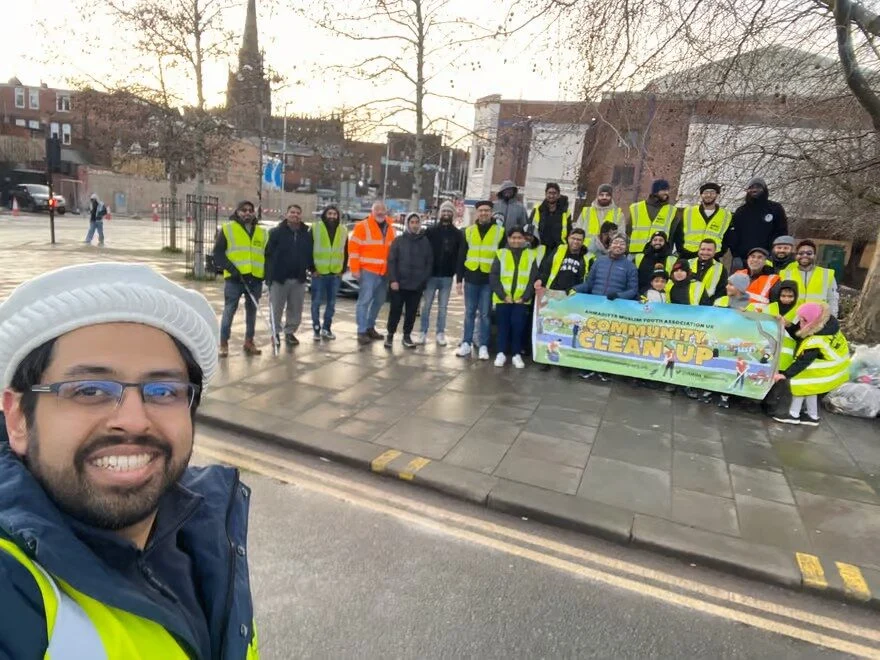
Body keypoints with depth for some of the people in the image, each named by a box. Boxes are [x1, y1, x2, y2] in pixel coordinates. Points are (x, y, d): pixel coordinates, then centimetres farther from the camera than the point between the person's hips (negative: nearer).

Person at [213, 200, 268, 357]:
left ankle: (249, 341, 21)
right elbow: (218, 253, -2)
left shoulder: (262, 233, 14)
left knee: (252, 311, 10)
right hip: (234, 278, -4)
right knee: (229, 310, -1)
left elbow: (267, 256, 18)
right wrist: (233, 270, -13)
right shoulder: (227, 229, 2)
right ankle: (224, 343, 7)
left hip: (256, 278, 4)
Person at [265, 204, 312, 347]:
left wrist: (312, 268, 7)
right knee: (276, 308, 4)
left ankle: (290, 332, 24)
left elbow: (310, 254, 17)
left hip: (299, 279, 3)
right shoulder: (276, 232, -4)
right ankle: (275, 333, 18)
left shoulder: (307, 234, 8)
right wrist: (269, 274, -12)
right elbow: (268, 254, -6)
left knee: (296, 309, 10)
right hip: (279, 278, -3)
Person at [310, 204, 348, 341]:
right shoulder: (315, 228, -2)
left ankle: (326, 328, 21)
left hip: (336, 274, 3)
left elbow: (345, 253, 14)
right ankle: (316, 329, 11)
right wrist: (312, 268, -6)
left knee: (331, 303, 10)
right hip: (318, 273, -3)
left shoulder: (343, 231, 9)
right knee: (316, 302, 2)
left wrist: (343, 270, 6)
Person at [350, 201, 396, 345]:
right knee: (364, 301, -7)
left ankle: (370, 327, 27)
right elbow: (353, 247, -8)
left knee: (379, 301, 14)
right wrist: (355, 268, -13)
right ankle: (362, 332, -3)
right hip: (368, 271, -6)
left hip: (384, 272, 7)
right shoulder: (362, 226, -4)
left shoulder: (390, 229, 15)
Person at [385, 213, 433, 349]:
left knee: (412, 312, 8)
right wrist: (393, 280, -11)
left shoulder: (426, 242, 7)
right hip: (399, 283, -2)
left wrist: (424, 280, -2)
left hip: (417, 285, 2)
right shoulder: (399, 240, 3)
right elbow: (391, 261, -2)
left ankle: (407, 335, 21)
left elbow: (430, 263, 7)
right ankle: (390, 335, 15)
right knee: (395, 311, 2)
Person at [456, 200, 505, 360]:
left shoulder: (500, 232, 3)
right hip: (471, 278, 2)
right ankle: (466, 344, 15)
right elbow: (461, 257, 9)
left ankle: (483, 346, 11)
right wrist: (459, 279, 4)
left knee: (485, 314, 3)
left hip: (489, 279, -2)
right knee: (469, 313, 8)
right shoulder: (469, 231, 9)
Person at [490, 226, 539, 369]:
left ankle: (516, 355, 12)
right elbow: (493, 277, -2)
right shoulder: (501, 254, 3)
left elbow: (533, 279, 2)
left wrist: (525, 297, -8)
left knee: (518, 326, 0)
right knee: (503, 326, 6)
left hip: (521, 300, 0)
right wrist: (503, 295, -10)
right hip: (503, 299, 0)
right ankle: (501, 353, 17)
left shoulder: (531, 255, 6)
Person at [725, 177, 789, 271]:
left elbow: (781, 234, 6)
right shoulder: (740, 211, 15)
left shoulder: (775, 209, 10)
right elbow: (731, 235, 6)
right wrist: (736, 256, -6)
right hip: (742, 259, 2)